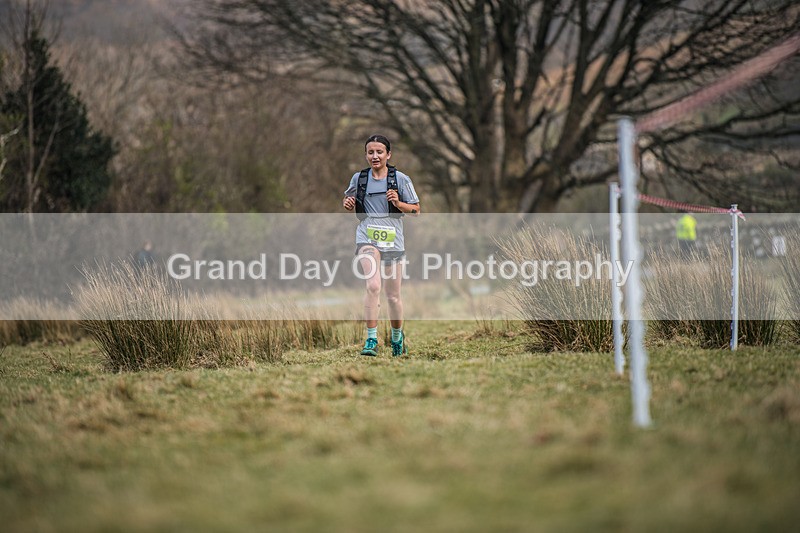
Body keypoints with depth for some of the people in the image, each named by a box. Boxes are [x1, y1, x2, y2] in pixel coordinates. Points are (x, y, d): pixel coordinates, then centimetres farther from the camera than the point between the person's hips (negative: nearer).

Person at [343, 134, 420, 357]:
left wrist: (398, 203, -13)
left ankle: (397, 336, 35)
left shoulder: (400, 179, 1)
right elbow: (349, 200, 23)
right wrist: (347, 204, -1)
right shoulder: (358, 178, 6)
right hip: (367, 238, -1)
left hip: (393, 241, 1)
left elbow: (416, 210, 5)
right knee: (373, 285, -24)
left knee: (393, 295, 10)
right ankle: (371, 339, -21)